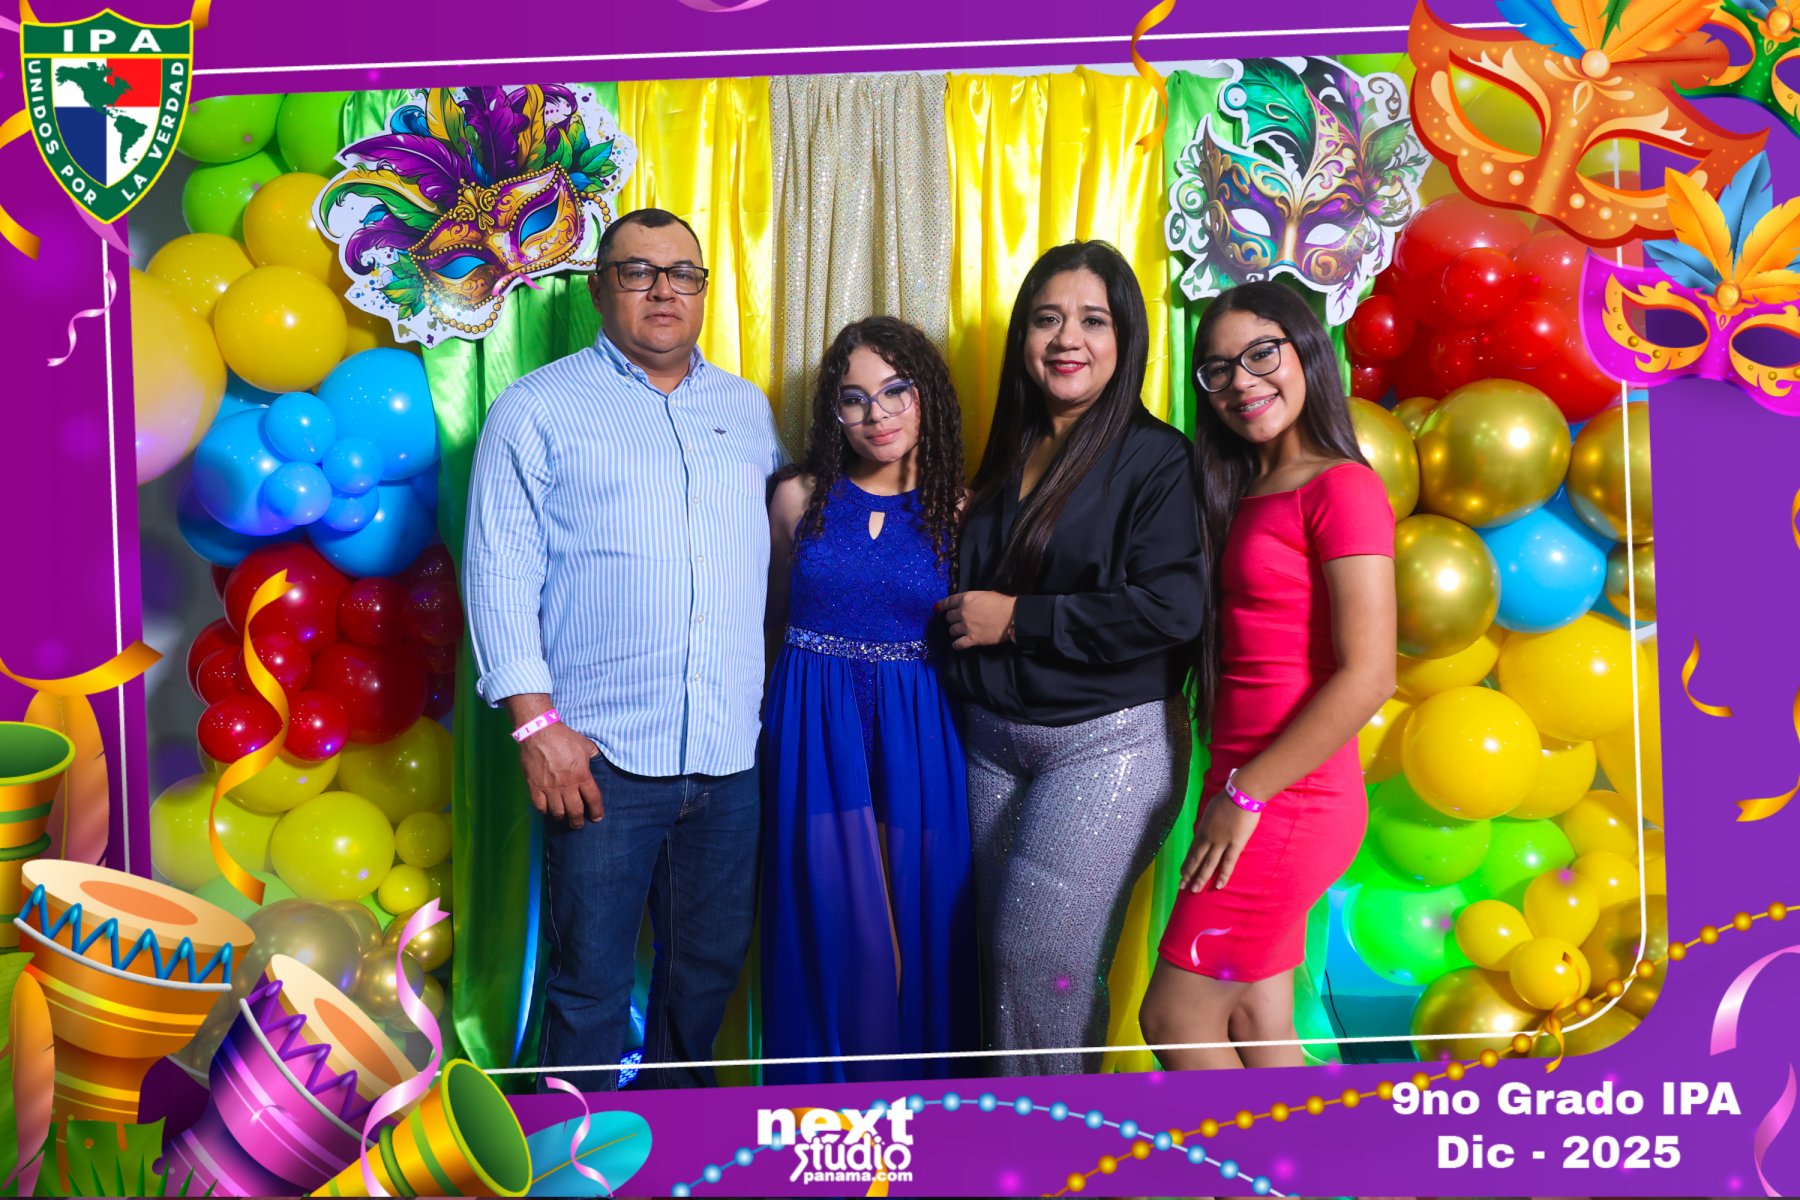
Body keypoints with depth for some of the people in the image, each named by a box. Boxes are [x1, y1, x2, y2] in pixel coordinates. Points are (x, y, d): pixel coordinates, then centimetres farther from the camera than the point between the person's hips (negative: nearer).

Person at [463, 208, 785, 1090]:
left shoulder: (747, 408, 15)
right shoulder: (538, 410, 1)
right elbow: (501, 571, -5)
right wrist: (537, 722, -13)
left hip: (730, 753, 5)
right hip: (602, 753, -4)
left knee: (713, 961, 16)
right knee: (591, 980, 3)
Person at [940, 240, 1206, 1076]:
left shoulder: (1154, 458, -9)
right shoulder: (1007, 457, 12)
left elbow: (1171, 607, -21)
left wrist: (1018, 618, -17)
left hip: (1109, 745, -7)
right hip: (994, 740, 7)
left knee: (1041, 956, -9)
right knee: (1004, 959, 11)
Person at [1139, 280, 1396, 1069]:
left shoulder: (1341, 488, -12)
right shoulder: (1243, 497, 14)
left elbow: (1367, 677, -19)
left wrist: (1246, 794, -16)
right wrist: (1230, 792, 3)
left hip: (1290, 802, -8)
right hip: (1251, 800, 8)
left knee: (1174, 1017, -1)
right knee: (1254, 1020, 12)